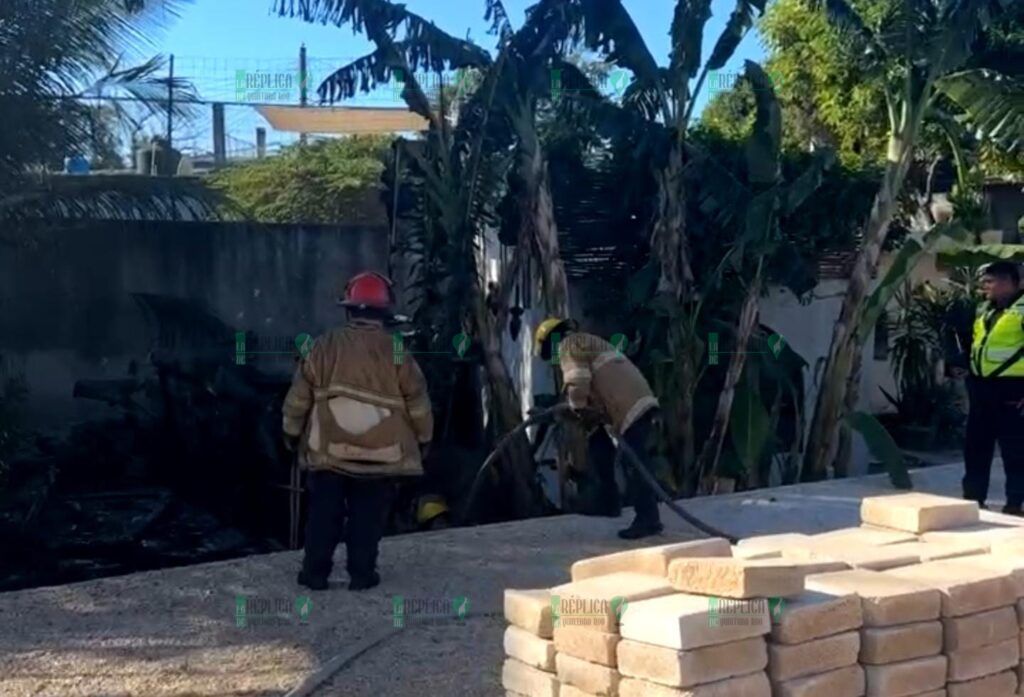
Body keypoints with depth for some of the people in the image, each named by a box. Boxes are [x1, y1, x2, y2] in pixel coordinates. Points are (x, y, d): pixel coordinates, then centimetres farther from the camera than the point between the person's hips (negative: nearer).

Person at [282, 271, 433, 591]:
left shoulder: (325, 345, 0)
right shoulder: (395, 352, -4)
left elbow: (300, 393, 4)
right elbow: (417, 402, 1)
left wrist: (292, 431, 18)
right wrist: (423, 438, 16)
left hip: (329, 449, 1)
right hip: (378, 452, -1)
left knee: (324, 513, 9)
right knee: (367, 515, 7)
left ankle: (315, 572, 12)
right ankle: (361, 573, 9)